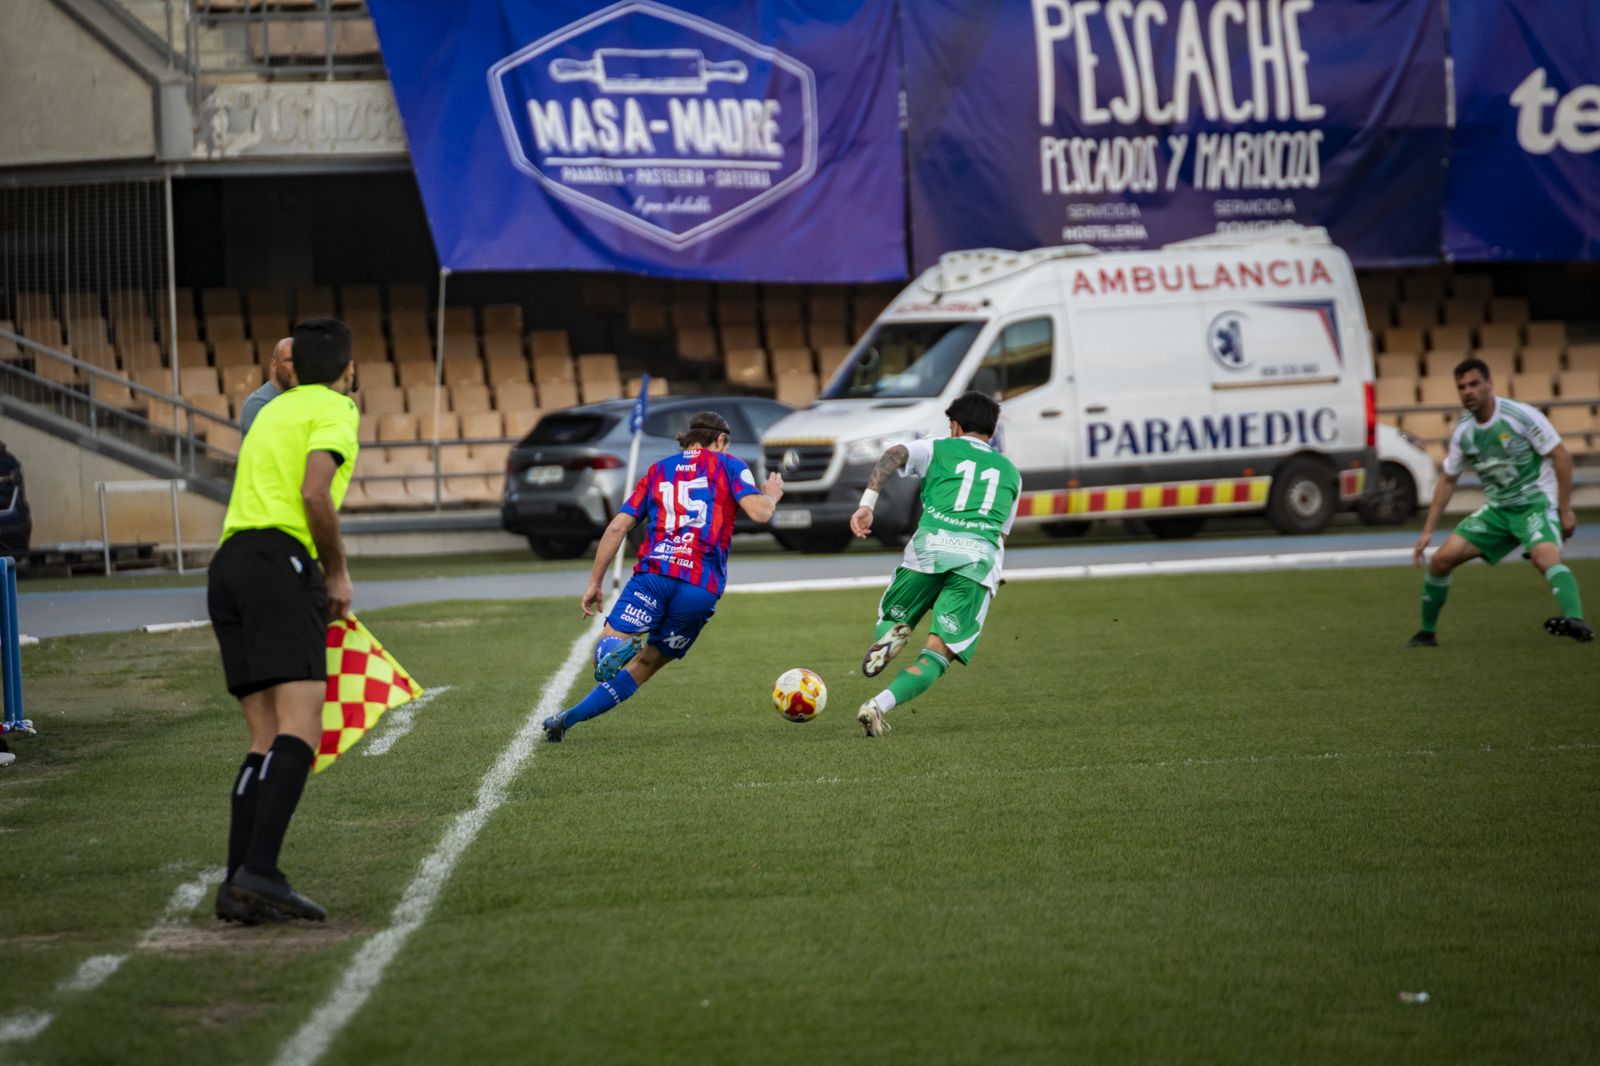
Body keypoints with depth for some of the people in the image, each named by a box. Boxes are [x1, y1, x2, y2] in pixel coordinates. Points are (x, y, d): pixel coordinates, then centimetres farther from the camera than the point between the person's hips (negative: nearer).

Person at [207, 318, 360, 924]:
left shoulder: (275, 410, 28)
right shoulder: (334, 410, 3)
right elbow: (315, 494, -12)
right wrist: (338, 574, -1)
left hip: (228, 563, 8)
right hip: (280, 561, -8)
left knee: (268, 739, 6)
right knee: (300, 727, -16)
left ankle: (238, 885, -5)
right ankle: (257, 873, -31)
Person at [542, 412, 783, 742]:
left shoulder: (658, 470, 24)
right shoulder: (729, 465, 16)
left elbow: (617, 527, 17)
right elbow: (759, 512, 1)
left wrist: (594, 583, 21)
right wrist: (772, 495, 24)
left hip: (653, 573, 1)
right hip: (703, 587, -1)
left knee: (608, 644, -3)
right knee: (647, 663, 10)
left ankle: (614, 649, -42)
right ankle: (570, 717, 0)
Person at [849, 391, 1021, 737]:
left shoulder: (938, 449, 21)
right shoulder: (1010, 472, 30)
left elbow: (895, 455, 1)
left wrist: (867, 502, -8)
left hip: (930, 546, -1)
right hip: (981, 557, 1)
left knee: (893, 617, 23)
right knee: (938, 653, -5)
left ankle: (888, 634, -14)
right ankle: (880, 705, -28)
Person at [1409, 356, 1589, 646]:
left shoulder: (1521, 416, -15)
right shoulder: (1463, 432, 1)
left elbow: (1562, 456, -9)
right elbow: (1448, 480, 13)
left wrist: (1565, 510, -11)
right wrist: (1428, 530, 10)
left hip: (1536, 502, -5)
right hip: (1497, 509, 5)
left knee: (1544, 556, -36)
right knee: (1441, 559, -4)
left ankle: (1576, 622, -51)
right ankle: (1427, 632, 14)